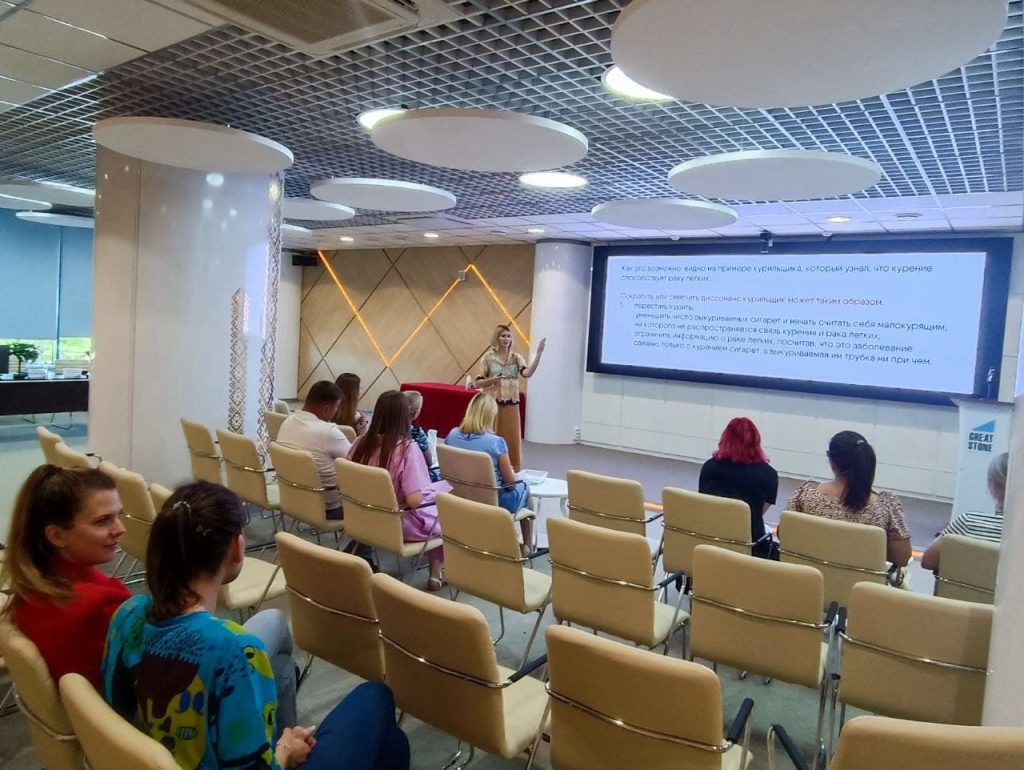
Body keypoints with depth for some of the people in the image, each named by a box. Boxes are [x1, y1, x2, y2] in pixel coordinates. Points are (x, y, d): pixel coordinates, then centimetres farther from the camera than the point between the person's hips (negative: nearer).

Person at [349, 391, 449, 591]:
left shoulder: (361, 442, -7)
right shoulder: (407, 449, -24)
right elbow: (414, 501, -27)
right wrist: (429, 491, -5)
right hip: (399, 525, -6)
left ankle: (435, 568, 33)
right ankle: (437, 572, 27)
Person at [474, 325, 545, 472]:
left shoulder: (516, 357, 3)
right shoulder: (488, 357, -1)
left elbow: (528, 373, -16)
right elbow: (478, 383, 0)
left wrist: (538, 354, -25)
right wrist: (492, 380, -18)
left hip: (511, 405, 2)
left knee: (512, 439, 5)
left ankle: (514, 472, 16)